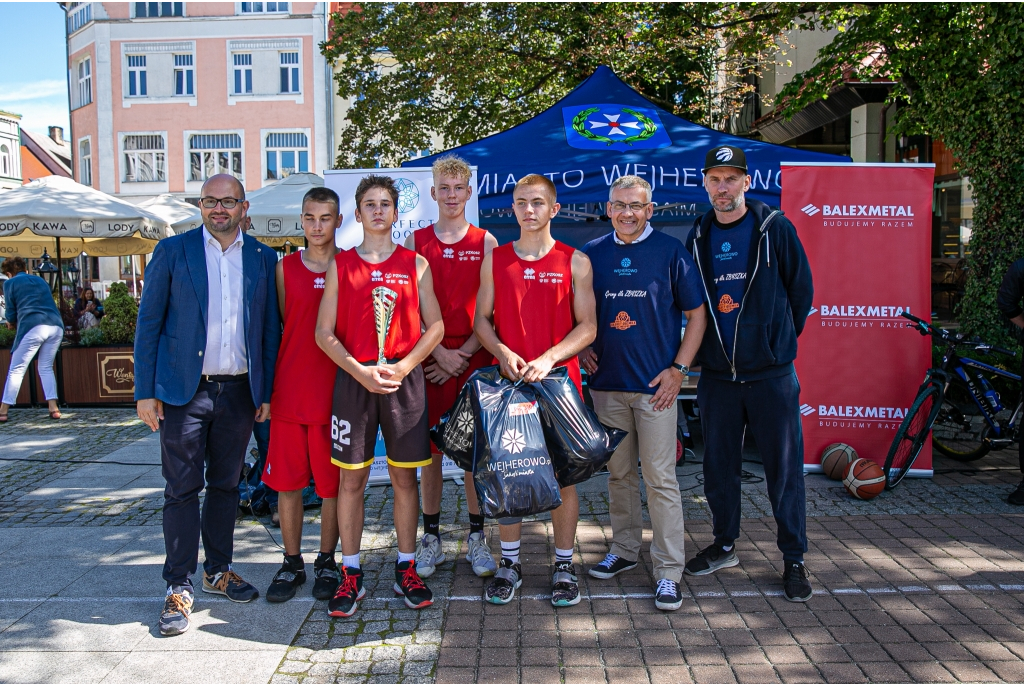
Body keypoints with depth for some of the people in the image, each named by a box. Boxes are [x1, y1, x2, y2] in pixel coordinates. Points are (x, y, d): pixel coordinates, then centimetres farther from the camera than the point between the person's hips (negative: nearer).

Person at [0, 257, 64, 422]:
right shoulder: (40, 281, 26)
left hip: (33, 327, -4)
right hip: (56, 326, 5)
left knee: (16, 369, 4)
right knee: (46, 368, 15)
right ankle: (53, 408, 5)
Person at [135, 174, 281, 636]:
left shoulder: (263, 259, 6)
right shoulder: (172, 251, 1)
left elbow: (271, 329, 8)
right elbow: (149, 323, 0)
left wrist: (267, 391, 3)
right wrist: (145, 391, -6)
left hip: (240, 391, 3)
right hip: (184, 391, -2)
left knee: (226, 485, 13)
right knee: (183, 489, 1)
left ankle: (218, 572, 28)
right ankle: (179, 588, 11)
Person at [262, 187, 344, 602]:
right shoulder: (285, 268, 7)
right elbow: (278, 327, 11)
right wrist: (268, 386, 5)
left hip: (335, 393, -2)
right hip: (288, 392, 2)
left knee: (332, 483, 6)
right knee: (286, 482, 8)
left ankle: (326, 562, 23)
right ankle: (292, 563, 23)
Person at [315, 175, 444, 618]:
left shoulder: (415, 264, 6)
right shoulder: (340, 265, 6)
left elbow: (435, 327, 4)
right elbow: (324, 333, 2)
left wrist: (402, 367, -9)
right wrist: (360, 371, -10)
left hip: (403, 378, 0)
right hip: (353, 378, 0)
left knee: (404, 477, 6)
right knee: (351, 479, 4)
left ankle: (406, 569, 19)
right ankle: (351, 575, 15)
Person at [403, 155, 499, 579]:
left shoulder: (486, 243, 5)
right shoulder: (416, 242, 7)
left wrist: (463, 354, -8)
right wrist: (441, 352, -9)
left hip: (475, 358, 0)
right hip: (428, 358, 1)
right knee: (428, 449, 4)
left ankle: (477, 538, 15)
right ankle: (431, 539, 17)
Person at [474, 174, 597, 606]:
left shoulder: (575, 262, 3)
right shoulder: (494, 260, 9)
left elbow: (587, 327, 0)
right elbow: (482, 319, 10)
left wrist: (549, 358, -14)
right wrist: (502, 352, -9)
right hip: (508, 380, 2)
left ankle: (564, 566, 17)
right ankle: (509, 564, 20)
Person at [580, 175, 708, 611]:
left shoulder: (670, 251, -1)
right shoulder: (592, 254, 8)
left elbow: (696, 314, 1)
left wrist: (678, 369, -7)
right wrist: (581, 350, 3)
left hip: (656, 383, -3)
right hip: (607, 382, 4)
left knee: (661, 479, -2)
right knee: (618, 473, 14)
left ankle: (668, 571, 5)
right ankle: (624, 549, 29)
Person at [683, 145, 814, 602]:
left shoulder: (775, 228, -3)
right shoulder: (698, 237, 8)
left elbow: (801, 287, 3)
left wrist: (780, 338, 6)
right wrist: (702, 348, 11)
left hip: (771, 373, -3)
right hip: (716, 373, 4)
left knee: (784, 468, 3)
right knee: (718, 466, 12)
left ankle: (794, 559, 16)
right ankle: (724, 545, 30)